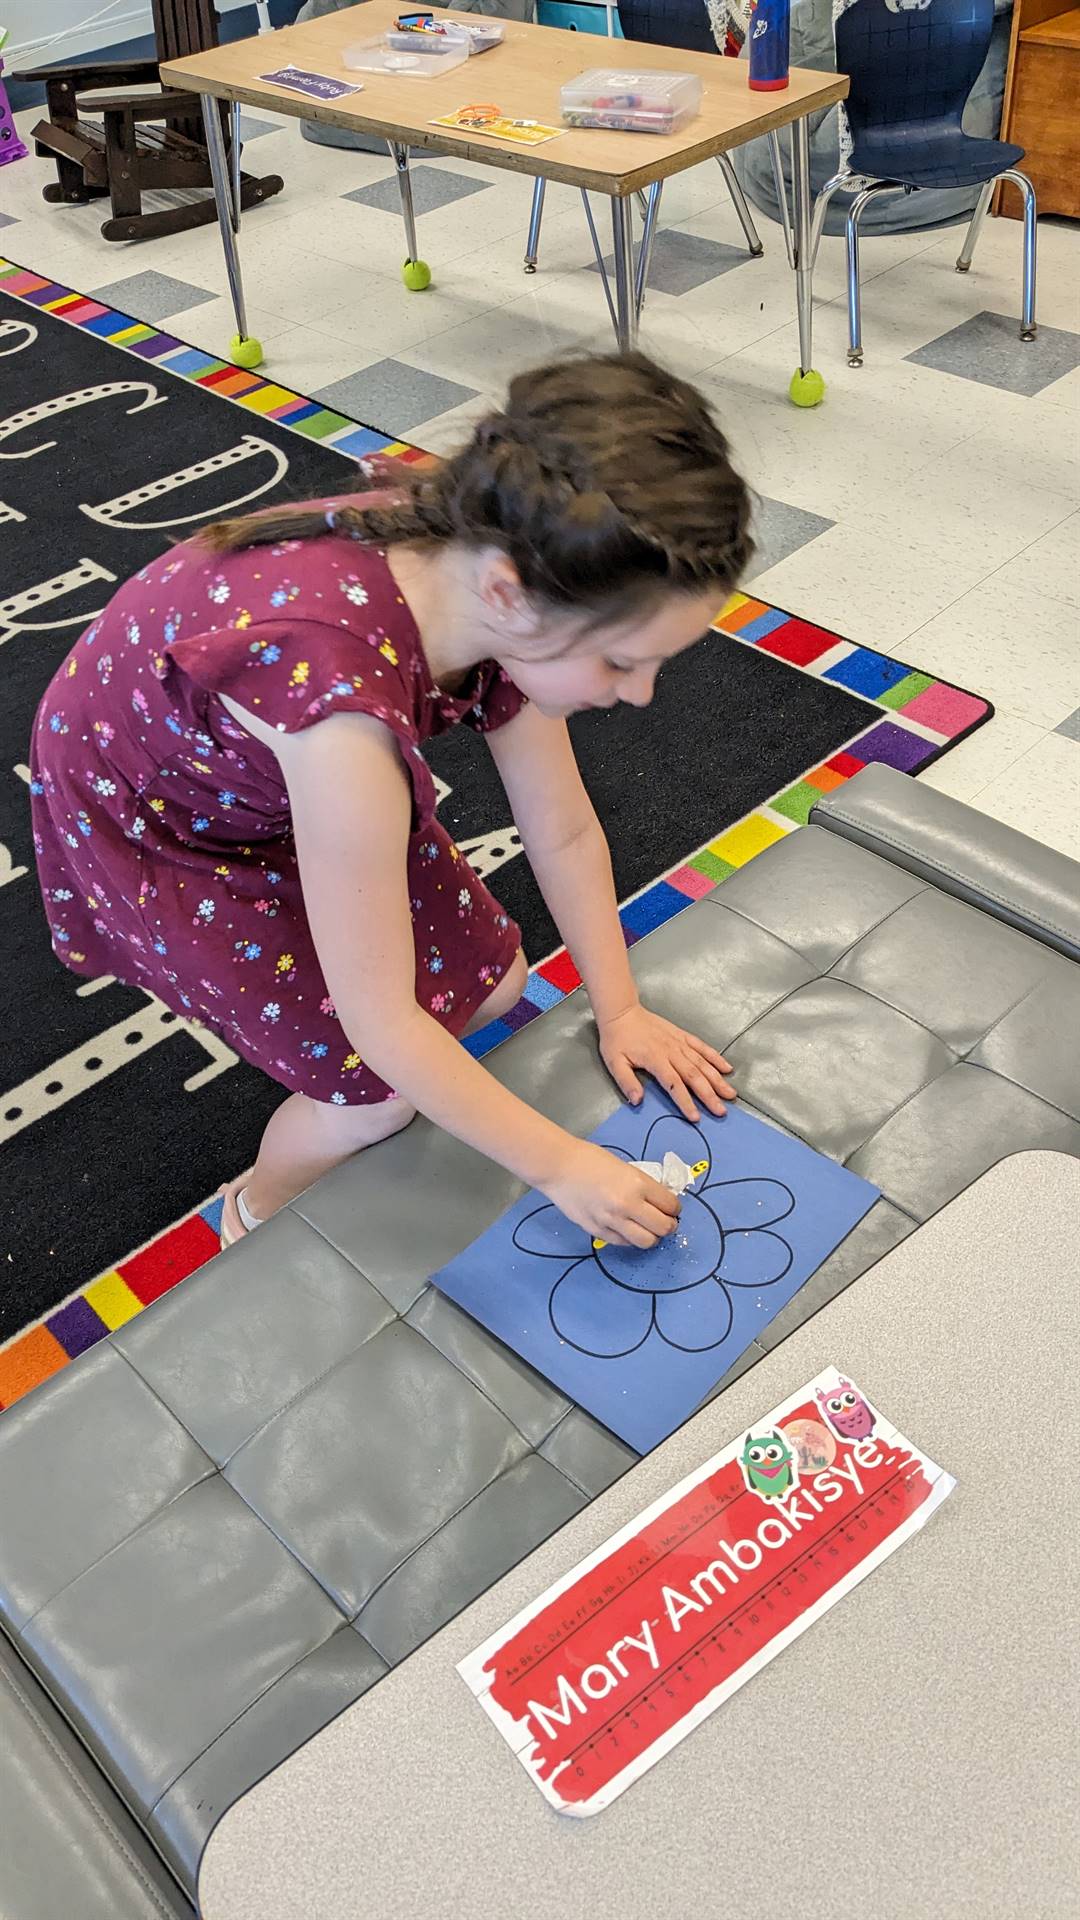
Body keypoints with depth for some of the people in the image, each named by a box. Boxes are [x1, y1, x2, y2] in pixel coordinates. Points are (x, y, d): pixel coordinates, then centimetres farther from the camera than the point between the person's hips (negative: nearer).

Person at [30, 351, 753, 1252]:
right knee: (373, 1089, -4)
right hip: (142, 815, -6)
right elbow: (379, 1021, -33)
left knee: (490, 984, 6)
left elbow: (564, 831, -7)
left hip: (282, 772, 6)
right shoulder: (342, 693, -45)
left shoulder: (479, 574, -25)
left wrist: (620, 1007, -2)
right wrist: (560, 1166, -23)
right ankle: (259, 1217, 29)